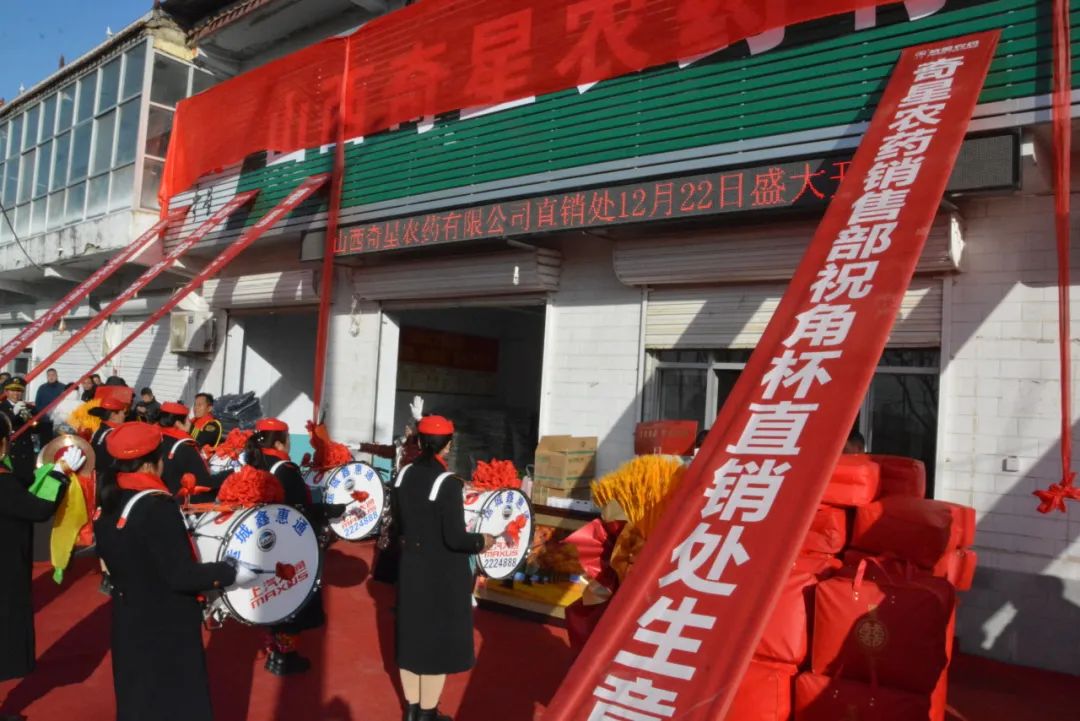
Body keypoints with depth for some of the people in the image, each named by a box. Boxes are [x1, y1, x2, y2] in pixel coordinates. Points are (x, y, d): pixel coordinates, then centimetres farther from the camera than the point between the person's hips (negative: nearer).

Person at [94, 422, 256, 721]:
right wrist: (232, 573, -16)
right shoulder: (157, 507, -25)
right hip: (167, 629, -8)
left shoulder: (107, 504, 1)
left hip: (129, 624, 8)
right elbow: (182, 575, -26)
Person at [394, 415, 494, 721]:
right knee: (438, 639, 8)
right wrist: (481, 541, -6)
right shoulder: (448, 482, -23)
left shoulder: (403, 475, -2)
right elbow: (455, 538, -24)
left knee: (412, 635, 18)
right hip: (443, 575, -6)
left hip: (411, 568, 7)